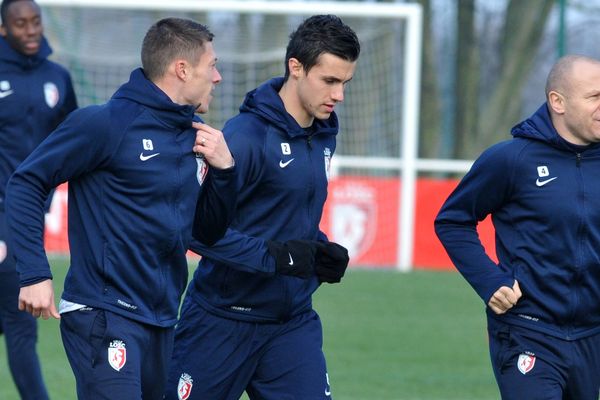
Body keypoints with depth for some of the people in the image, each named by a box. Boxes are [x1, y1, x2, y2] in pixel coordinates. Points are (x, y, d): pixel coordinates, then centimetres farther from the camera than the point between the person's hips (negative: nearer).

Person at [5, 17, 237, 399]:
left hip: (162, 321, 8)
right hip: (104, 315, -8)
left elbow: (209, 233, 17)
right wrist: (35, 273, -15)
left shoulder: (195, 136, 11)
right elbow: (26, 183, -8)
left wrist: (223, 169, 0)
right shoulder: (106, 123, -10)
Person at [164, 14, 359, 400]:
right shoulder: (247, 135, -18)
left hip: (293, 323, 6)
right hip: (224, 321, -6)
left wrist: (322, 252, 1)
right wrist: (275, 255, -26)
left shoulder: (324, 136, 7)